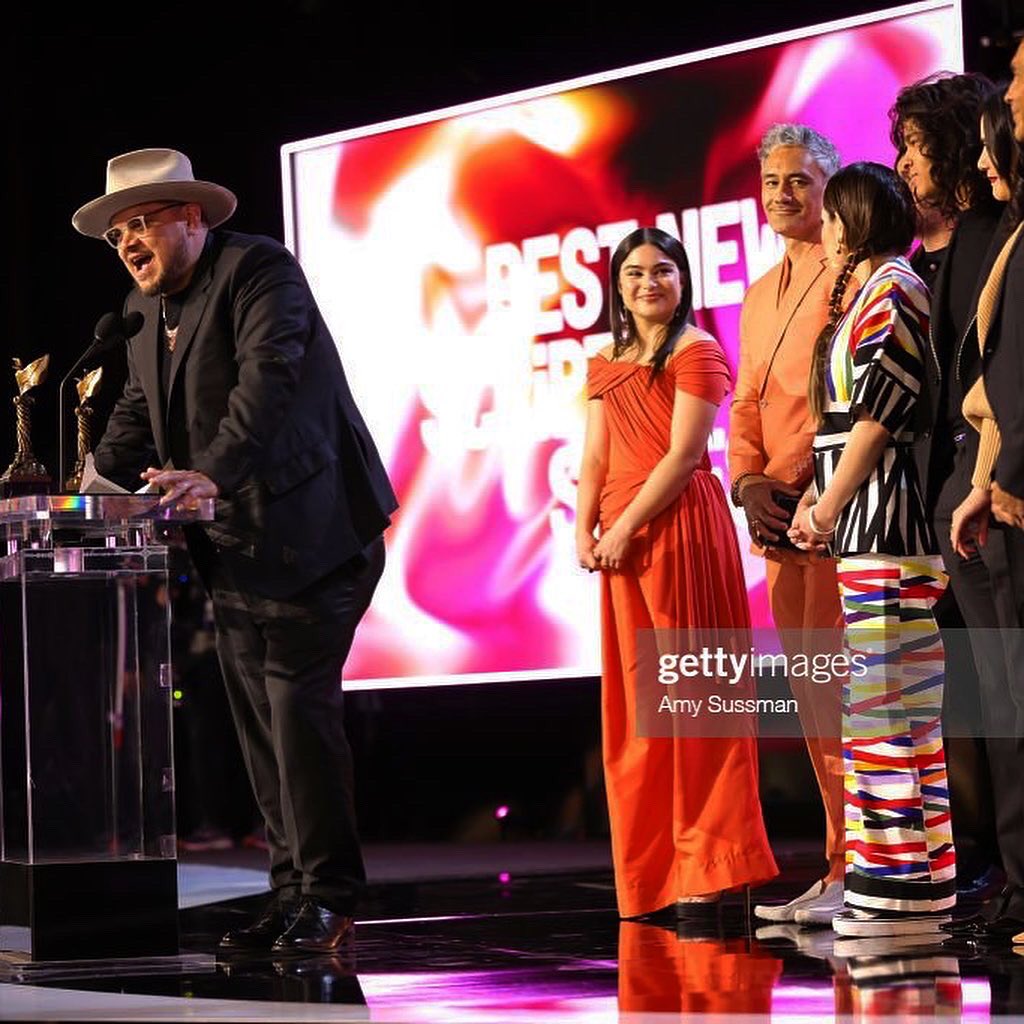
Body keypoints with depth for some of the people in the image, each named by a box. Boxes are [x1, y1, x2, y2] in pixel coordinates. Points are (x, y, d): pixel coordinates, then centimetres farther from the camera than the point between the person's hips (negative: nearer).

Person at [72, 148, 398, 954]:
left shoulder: (260, 269, -12)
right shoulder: (146, 306, 14)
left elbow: (268, 379, -25)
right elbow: (138, 413, 19)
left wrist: (213, 473, -38)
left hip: (312, 535, -8)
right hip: (235, 546, 8)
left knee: (299, 706, -11)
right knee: (259, 721, 7)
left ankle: (329, 894, -4)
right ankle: (292, 890, 12)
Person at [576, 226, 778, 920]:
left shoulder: (696, 353, -4)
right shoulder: (607, 365, 17)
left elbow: (683, 455, -12)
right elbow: (596, 459, 14)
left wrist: (625, 526, -15)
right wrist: (584, 530, -1)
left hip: (680, 525, -7)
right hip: (621, 541, 7)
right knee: (634, 701, 7)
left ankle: (708, 861, -4)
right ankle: (654, 869, 13)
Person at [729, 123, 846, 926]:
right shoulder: (760, 294, 21)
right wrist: (750, 482, 3)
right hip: (782, 519, 8)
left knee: (839, 686, -11)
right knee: (812, 693, 9)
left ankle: (857, 869, -8)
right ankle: (844, 868, 15)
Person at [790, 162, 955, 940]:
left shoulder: (892, 293, -9)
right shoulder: (866, 295, 21)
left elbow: (877, 415, -15)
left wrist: (827, 509, -9)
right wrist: (817, 500, 10)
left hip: (886, 524, -10)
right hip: (869, 527, 10)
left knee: (889, 707, -10)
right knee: (890, 706, 10)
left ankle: (903, 896, -9)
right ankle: (902, 884, 12)